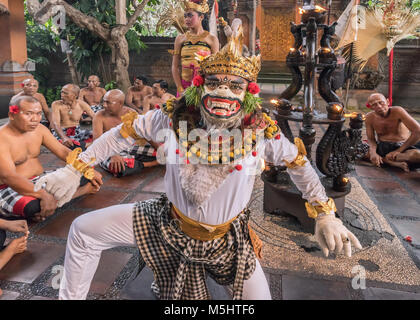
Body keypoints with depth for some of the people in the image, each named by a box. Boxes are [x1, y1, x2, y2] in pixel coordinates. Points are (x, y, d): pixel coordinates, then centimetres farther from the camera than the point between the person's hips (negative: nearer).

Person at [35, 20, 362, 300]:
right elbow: (123, 133, -4)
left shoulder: (260, 129, -19)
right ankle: (70, 296, 27)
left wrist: (326, 215, -7)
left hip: (228, 235, 0)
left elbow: (299, 164, -4)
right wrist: (74, 168, -3)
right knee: (84, 230, 0)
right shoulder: (175, 116, -17)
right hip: (169, 222, 1)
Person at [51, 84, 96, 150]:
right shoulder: (56, 104, -10)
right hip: (61, 132, -3)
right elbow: (56, 124, -23)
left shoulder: (81, 104, -4)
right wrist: (64, 137, -43)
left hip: (77, 131, 3)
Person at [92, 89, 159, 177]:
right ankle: (143, 164, -16)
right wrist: (113, 155, -37)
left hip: (131, 147, 2)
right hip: (111, 151, -2)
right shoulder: (100, 116, -8)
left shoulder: (131, 113, 1)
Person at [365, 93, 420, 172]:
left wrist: (399, 150, -19)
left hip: (403, 147, -4)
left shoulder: (397, 111, -14)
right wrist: (373, 153, -23)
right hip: (382, 147, 4)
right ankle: (397, 163, -26)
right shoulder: (369, 117, -2)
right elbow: (371, 139, 1)